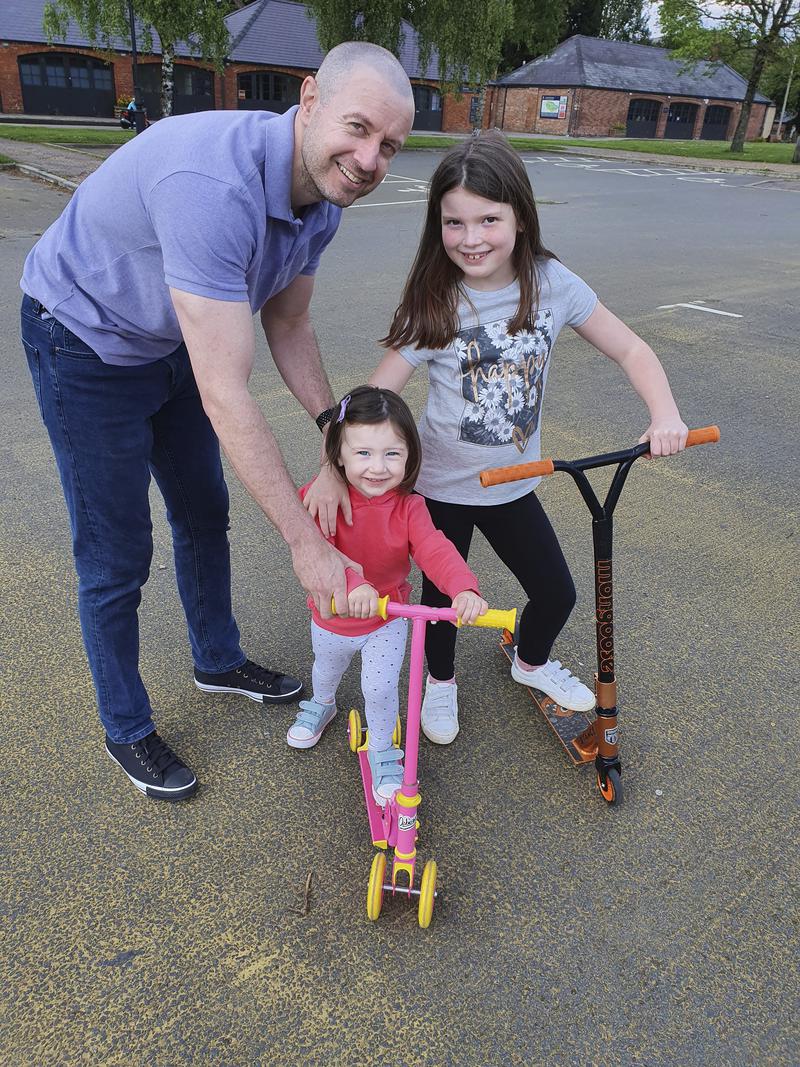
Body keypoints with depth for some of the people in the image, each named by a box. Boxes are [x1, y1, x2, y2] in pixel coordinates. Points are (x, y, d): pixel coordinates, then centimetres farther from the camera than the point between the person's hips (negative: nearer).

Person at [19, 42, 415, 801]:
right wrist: (305, 543, -36)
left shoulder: (324, 197, -12)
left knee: (204, 515, 17)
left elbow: (287, 326, 3)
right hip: (85, 341, -7)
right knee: (116, 555, 0)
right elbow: (225, 400, -41)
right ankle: (127, 731, 24)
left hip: (176, 341, 8)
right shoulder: (213, 185, -39)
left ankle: (217, 661, 42)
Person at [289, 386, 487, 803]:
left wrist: (464, 588, -55)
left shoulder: (409, 507, -22)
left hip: (387, 619, -1)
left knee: (380, 689, -4)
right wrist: (351, 583, -58)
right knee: (327, 668, 28)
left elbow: (436, 550, -34)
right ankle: (322, 705, 65)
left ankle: (382, 752, 29)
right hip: (331, 618, 1)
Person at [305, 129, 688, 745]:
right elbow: (377, 394, -18)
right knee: (443, 595, 13)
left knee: (557, 593, 13)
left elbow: (630, 349, -5)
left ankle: (531, 663, 47)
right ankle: (440, 681, 46)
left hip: (514, 483, 3)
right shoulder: (432, 305, -17)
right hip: (442, 485, -2)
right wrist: (334, 471, -28)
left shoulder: (551, 284, -11)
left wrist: (664, 413, -21)